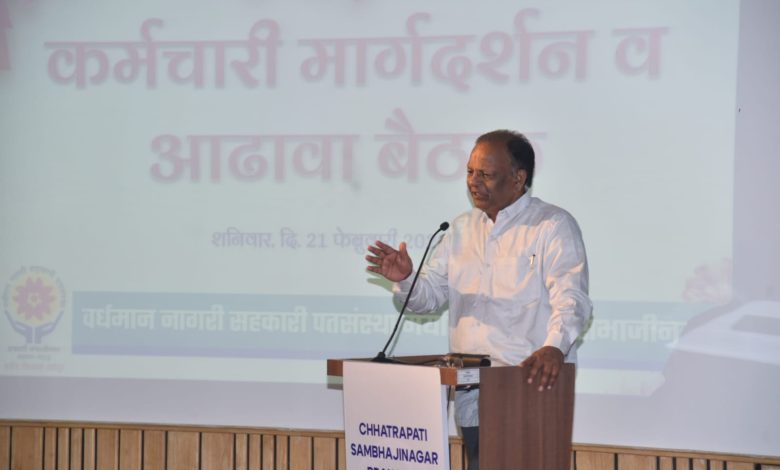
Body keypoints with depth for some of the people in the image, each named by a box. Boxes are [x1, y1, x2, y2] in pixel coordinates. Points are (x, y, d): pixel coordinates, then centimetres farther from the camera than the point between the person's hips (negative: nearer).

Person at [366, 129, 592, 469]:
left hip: (531, 387, -6)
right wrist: (405, 279, -8)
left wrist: (555, 347, -35)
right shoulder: (461, 229, 16)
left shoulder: (554, 226, -4)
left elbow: (571, 299, -16)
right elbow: (429, 296, 15)